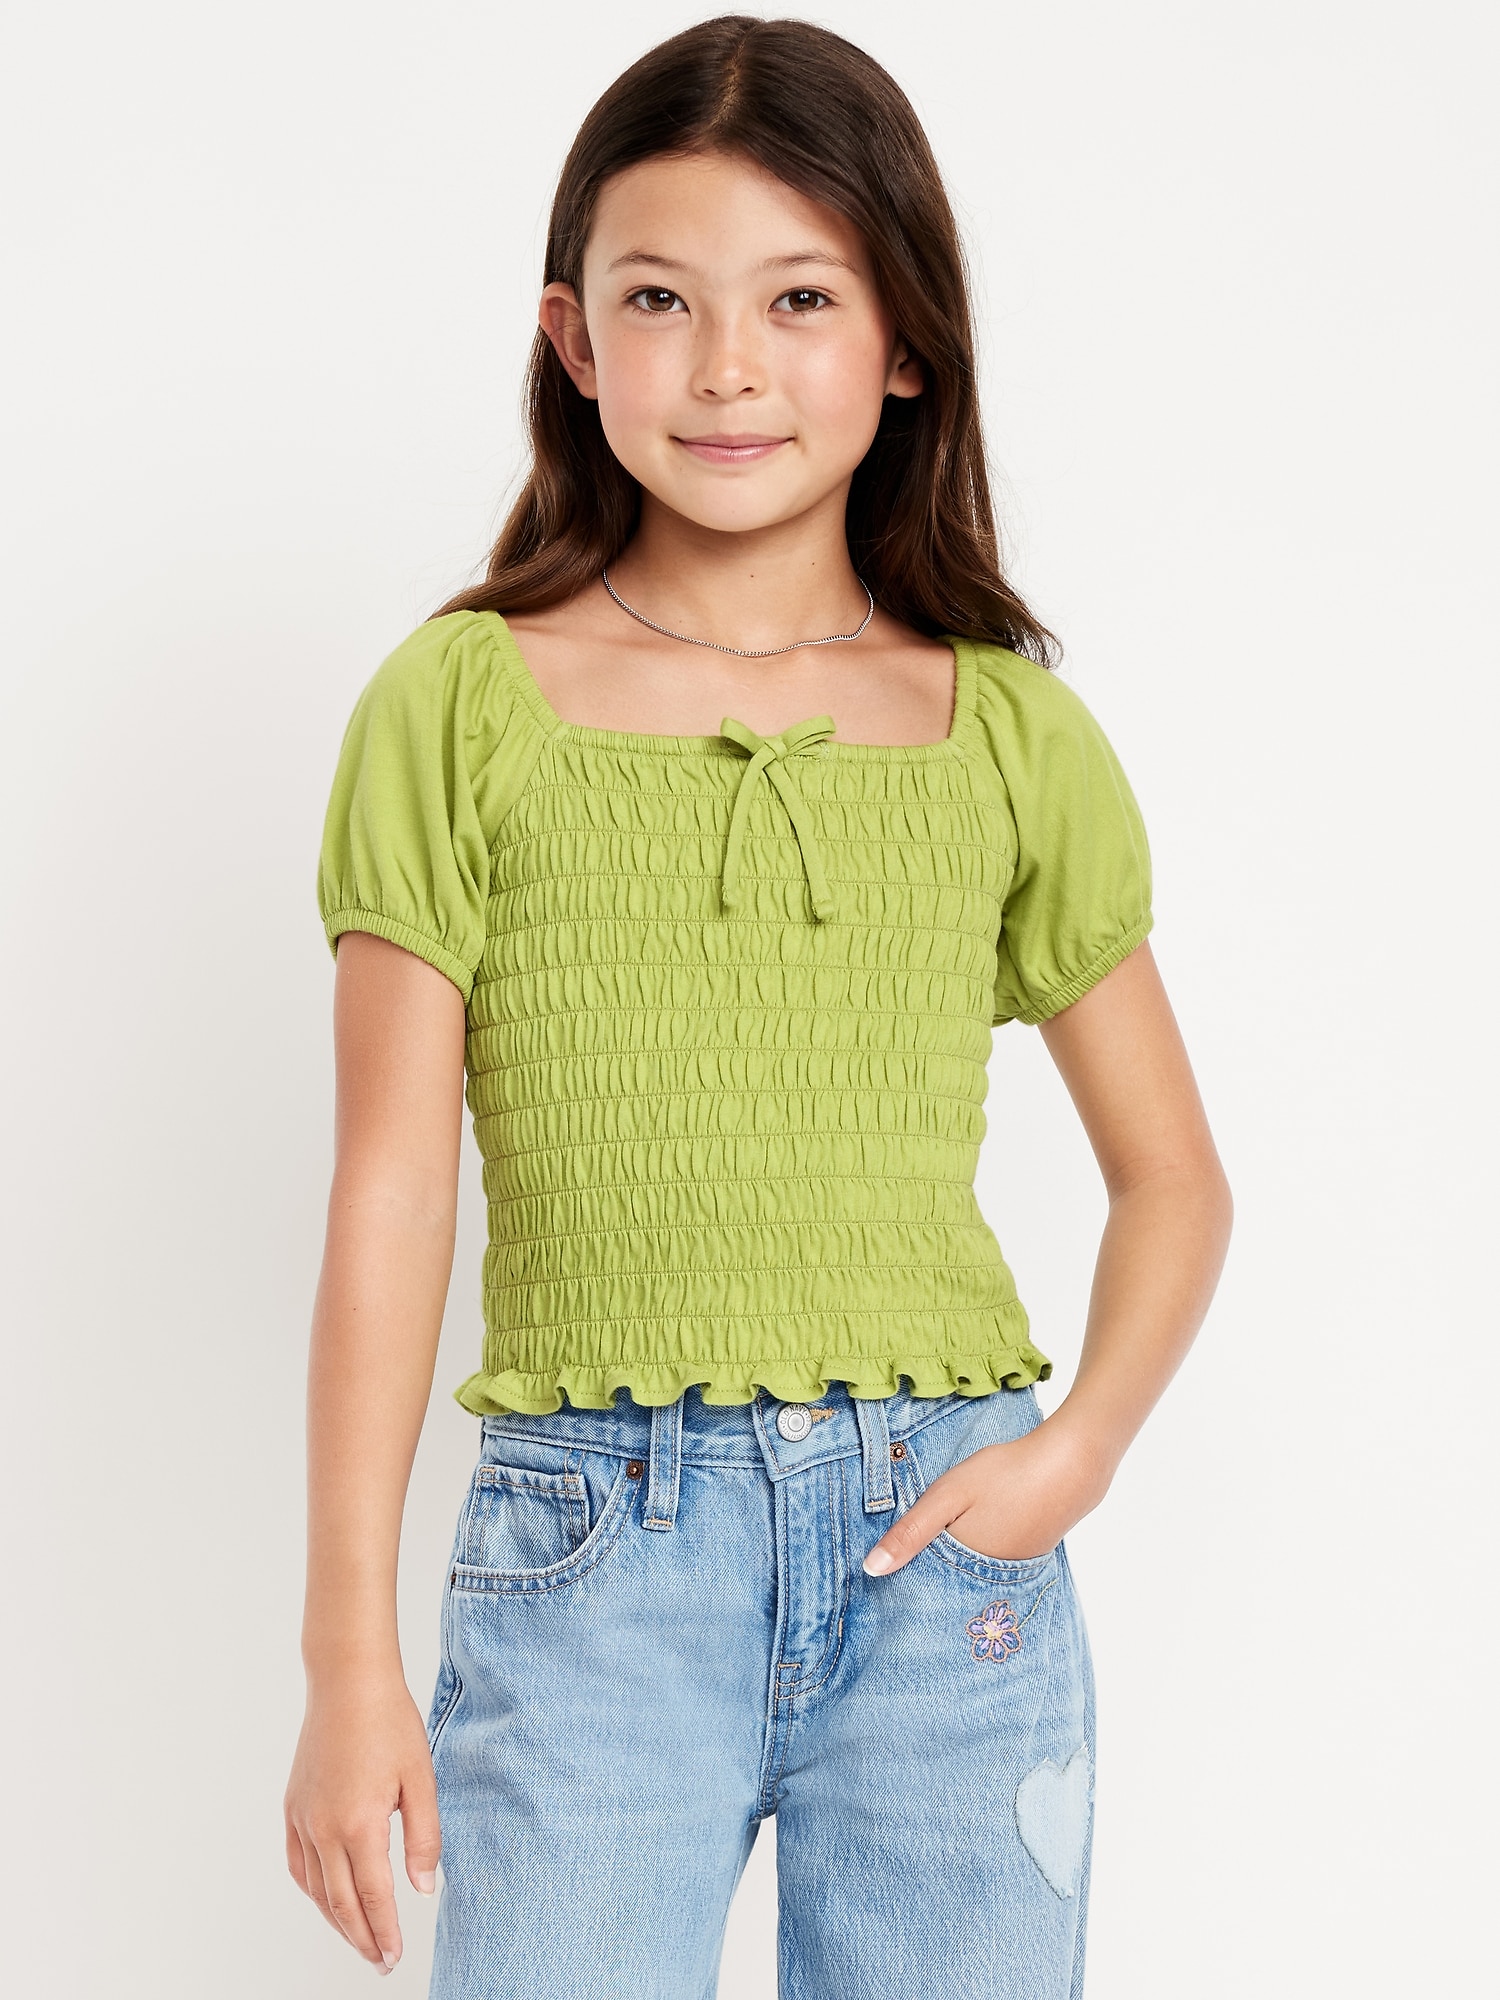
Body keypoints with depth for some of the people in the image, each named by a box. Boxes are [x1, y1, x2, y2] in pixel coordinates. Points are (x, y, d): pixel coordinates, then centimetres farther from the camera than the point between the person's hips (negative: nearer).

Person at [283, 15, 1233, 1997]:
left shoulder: (1010, 735, 5)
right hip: (595, 1550, -2)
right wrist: (351, 1654, -3)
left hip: (947, 1544, 2)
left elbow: (1173, 1175, 14)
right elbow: (393, 1195, -1)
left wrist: (1082, 1445, -3)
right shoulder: (467, 706, 0)